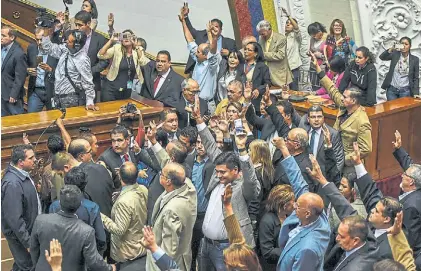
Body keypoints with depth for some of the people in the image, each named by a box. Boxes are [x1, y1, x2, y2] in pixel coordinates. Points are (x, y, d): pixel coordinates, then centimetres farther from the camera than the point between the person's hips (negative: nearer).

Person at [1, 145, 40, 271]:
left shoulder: (21, 174, -3)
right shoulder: (12, 184, -31)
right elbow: (15, 219, -29)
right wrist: (28, 242, -23)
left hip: (29, 229, 8)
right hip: (20, 235, -8)